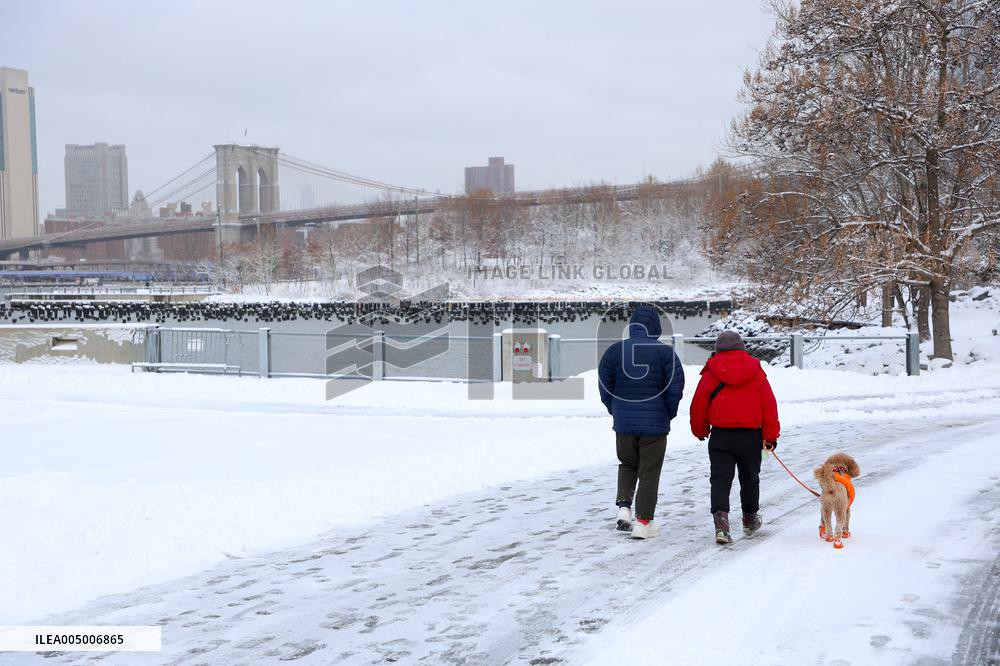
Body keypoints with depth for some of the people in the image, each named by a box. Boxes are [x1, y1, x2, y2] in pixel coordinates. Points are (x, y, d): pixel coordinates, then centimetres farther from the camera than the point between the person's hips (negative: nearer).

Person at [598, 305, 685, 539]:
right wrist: (668, 413, 7)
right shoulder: (664, 352, -8)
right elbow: (676, 386, -8)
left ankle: (624, 507, 6)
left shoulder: (615, 350, -1)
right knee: (649, 472, 7)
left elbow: (604, 386, 2)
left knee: (627, 465, 23)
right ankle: (643, 522, 7)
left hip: (623, 423, 2)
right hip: (655, 423, -2)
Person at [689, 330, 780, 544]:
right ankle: (750, 520, 34)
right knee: (750, 479, 18)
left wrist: (700, 431, 19)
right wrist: (770, 436, 8)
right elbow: (769, 405, 1)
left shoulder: (710, 374, -3)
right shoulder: (756, 373, 1)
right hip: (751, 436, 2)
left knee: (720, 479, -2)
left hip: (721, 436, -1)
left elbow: (699, 406, 2)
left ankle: (721, 522, -21)